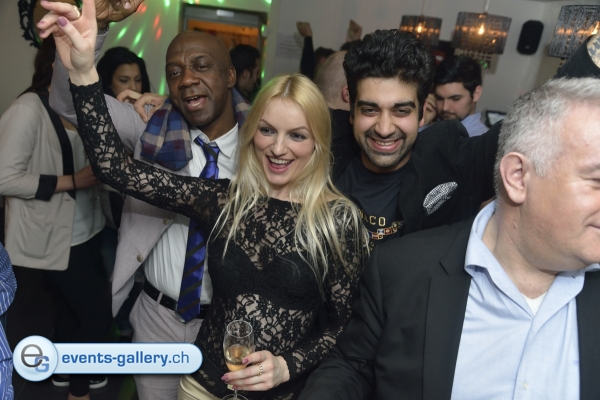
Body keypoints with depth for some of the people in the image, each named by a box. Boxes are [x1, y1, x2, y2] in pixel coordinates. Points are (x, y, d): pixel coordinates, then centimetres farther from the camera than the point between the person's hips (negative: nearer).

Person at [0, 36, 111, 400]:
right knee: (98, 313, 2)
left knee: (76, 306, 20)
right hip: (56, 234, -7)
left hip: (86, 229, 7)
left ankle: (65, 371, 44)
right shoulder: (30, 108, -18)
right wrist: (72, 181, -20)